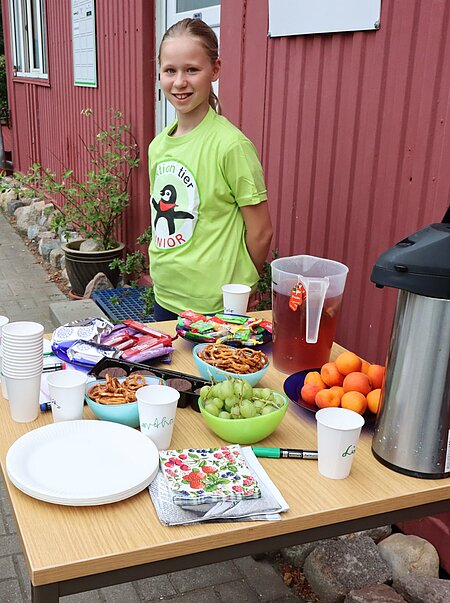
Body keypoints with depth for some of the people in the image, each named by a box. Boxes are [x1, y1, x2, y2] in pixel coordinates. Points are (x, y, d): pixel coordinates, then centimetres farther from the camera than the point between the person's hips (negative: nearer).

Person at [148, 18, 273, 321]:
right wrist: (166, 274, 8)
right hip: (164, 298, 7)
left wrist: (236, 289, -2)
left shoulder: (230, 145, -17)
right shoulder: (158, 145, 4)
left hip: (213, 308, -6)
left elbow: (261, 231, -13)